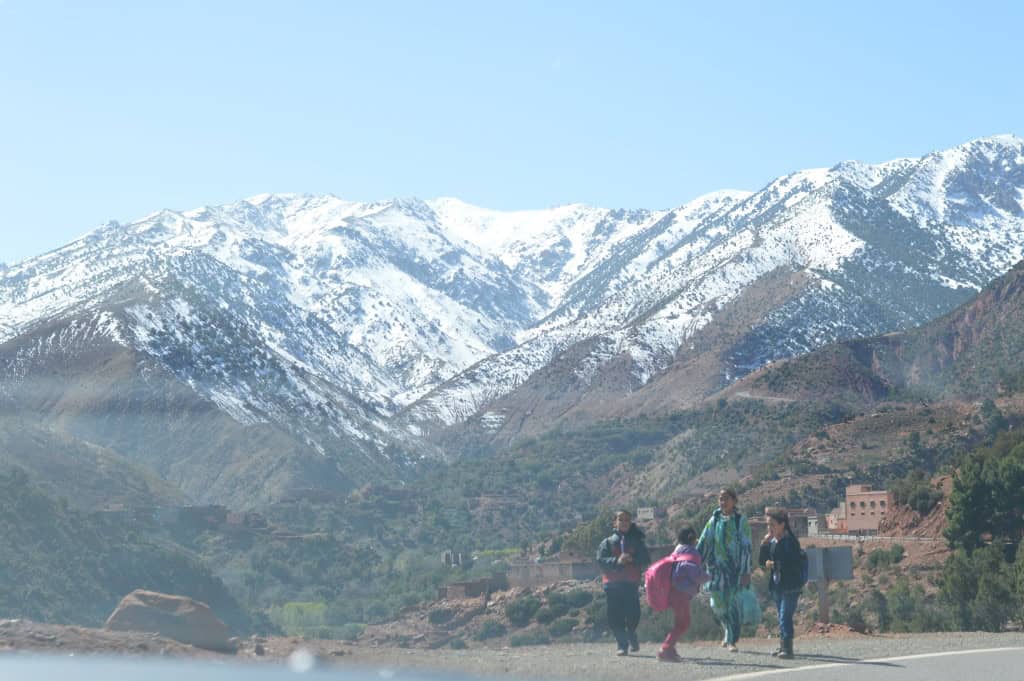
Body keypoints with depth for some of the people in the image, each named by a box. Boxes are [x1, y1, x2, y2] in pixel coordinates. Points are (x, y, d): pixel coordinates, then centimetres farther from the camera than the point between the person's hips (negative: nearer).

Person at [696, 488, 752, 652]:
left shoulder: (740, 520, -2)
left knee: (733, 603, -7)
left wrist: (746, 571, -9)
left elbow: (746, 547, -4)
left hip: (735, 567, -3)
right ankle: (729, 631, 24)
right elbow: (703, 544, 11)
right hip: (717, 566, 3)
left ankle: (732, 640, -1)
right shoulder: (714, 520, 8)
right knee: (717, 603, 0)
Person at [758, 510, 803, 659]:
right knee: (781, 617, 14)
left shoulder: (791, 541, -11)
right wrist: (765, 544, -4)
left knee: (785, 616, -14)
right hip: (777, 585, 8)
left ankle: (787, 649, -15)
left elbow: (793, 564, -18)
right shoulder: (771, 541, 10)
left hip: (790, 586, -8)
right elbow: (761, 561, 7)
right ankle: (783, 646, 23)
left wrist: (774, 564, -12)